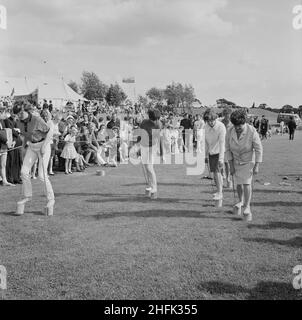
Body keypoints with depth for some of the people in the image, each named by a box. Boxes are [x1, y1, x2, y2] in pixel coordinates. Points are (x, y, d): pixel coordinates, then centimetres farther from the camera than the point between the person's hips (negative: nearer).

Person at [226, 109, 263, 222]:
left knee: (246, 183, -13)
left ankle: (247, 207, -6)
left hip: (248, 160, -3)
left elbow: (259, 149, -18)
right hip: (236, 161, 3)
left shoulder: (252, 131, -25)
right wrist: (231, 165, -7)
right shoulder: (230, 132, -16)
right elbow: (228, 149, -5)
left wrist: (257, 166, -18)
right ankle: (241, 202, 36)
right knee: (238, 184, 11)